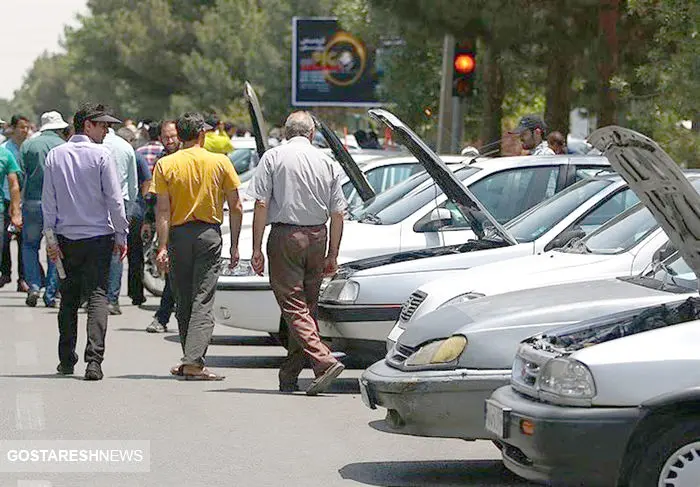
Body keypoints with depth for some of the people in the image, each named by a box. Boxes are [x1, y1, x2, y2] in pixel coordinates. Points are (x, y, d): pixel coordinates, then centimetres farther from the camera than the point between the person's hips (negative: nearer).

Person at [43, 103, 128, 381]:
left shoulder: (55, 155, 5)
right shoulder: (101, 155, -7)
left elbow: (48, 201, 4)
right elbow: (114, 199, -8)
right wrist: (121, 235, 0)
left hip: (66, 237, 4)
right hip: (98, 236, -4)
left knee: (68, 299, 13)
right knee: (97, 296, -4)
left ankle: (66, 360, 18)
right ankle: (94, 360, -16)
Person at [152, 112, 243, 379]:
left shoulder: (165, 165, 0)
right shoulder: (221, 162, 0)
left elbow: (163, 210, -6)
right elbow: (235, 207, 1)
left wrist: (162, 246, -6)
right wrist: (234, 245, 7)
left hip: (178, 235, 1)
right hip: (209, 234, -1)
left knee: (183, 303, 12)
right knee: (203, 301, -4)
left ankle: (190, 361, 18)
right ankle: (194, 361, -17)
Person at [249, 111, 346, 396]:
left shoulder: (273, 157, -1)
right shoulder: (326, 162, 9)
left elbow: (261, 205, -8)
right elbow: (337, 214, 7)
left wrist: (257, 248, -6)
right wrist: (332, 255, 13)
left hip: (285, 236, -4)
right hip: (317, 237, 4)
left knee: (294, 307, -6)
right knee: (307, 307, 12)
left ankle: (325, 362, -23)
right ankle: (289, 376, 17)